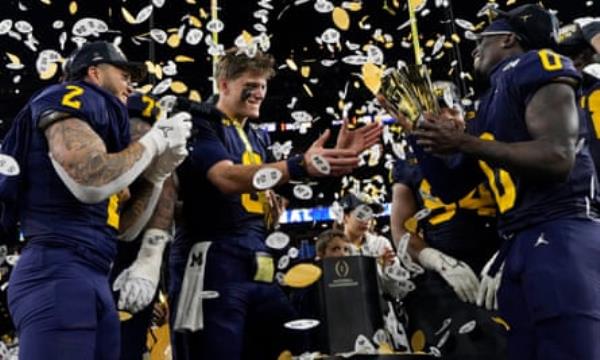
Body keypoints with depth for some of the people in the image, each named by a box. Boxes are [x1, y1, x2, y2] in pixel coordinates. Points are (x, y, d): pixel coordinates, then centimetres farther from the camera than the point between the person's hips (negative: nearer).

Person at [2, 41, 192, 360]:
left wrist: (156, 174, 11)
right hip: (56, 275, -10)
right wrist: (156, 140, -7)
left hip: (94, 281, 10)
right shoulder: (70, 100, -2)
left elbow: (123, 229, 23)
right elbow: (91, 183, -21)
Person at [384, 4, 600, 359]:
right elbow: (451, 189, 27)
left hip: (561, 239, -9)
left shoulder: (536, 68, -1)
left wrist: (464, 142, -12)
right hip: (520, 247, 9)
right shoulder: (490, 107, 24)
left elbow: (558, 158, -17)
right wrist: (418, 128, 18)